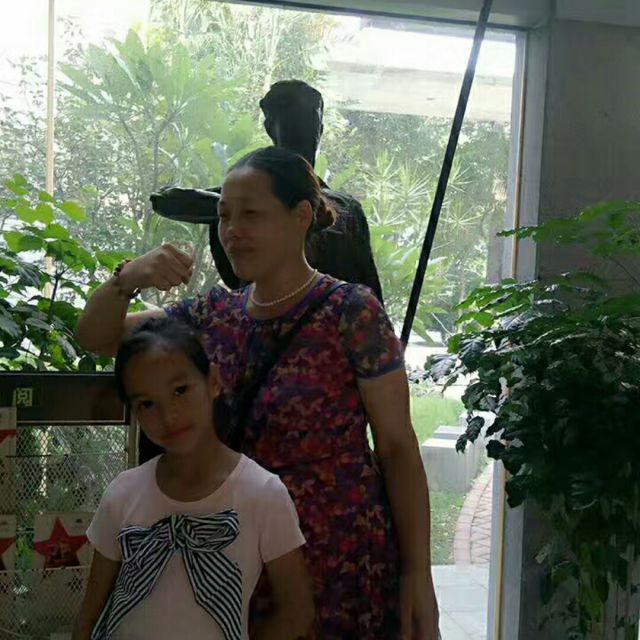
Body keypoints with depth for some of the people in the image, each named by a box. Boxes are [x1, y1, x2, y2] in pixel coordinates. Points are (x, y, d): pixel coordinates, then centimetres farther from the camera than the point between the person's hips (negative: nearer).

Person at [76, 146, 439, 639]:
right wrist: (127, 278, -11)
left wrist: (418, 576, -12)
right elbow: (95, 337, 10)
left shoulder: (352, 312, -13)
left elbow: (398, 448, -11)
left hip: (342, 571, -4)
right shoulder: (215, 313, 2)